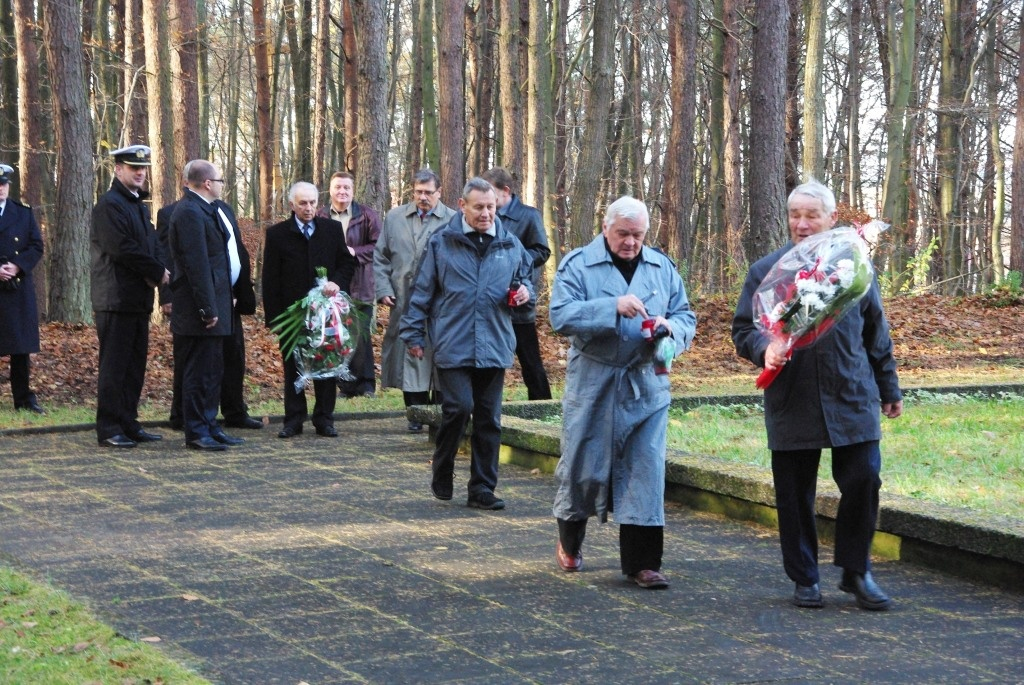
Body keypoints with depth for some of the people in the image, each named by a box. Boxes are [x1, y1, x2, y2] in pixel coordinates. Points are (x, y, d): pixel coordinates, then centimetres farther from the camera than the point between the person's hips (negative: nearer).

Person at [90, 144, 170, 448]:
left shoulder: (140, 204, 19)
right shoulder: (109, 204, -10)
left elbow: (149, 246, 20)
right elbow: (121, 249, -19)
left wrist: (155, 272, -2)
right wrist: (157, 272, -13)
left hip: (138, 298, 9)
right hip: (117, 298, -9)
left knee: (135, 366, 11)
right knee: (114, 366, -5)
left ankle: (128, 424, 17)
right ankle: (108, 430, 0)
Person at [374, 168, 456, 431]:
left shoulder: (453, 221, 0)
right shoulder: (394, 218, 12)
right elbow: (380, 258, 15)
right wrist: (383, 289, 4)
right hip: (404, 302, 3)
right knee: (409, 359, 2)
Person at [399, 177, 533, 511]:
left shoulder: (510, 245, 9)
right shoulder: (441, 243, 0)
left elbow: (525, 277, 24)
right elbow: (422, 291, 4)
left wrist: (525, 291, 0)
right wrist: (413, 333, 3)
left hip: (494, 346, 4)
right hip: (453, 345, -3)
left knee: (489, 419, 5)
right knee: (458, 407, -14)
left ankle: (482, 490, 13)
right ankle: (441, 474, 9)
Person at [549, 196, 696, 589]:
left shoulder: (662, 268, 9)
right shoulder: (577, 264, -3)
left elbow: (686, 318, 10)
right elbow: (561, 316, -15)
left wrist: (670, 327, -14)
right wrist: (613, 307, -25)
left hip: (647, 386, 3)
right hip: (593, 383, -3)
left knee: (646, 470, -1)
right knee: (583, 466, 7)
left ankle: (641, 562, 4)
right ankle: (569, 545, 30)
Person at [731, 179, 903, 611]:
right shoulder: (766, 270, 3)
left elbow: (876, 335, 16)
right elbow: (743, 329, 5)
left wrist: (888, 389, 19)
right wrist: (764, 349, -17)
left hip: (852, 399, 1)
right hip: (791, 406, -1)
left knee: (863, 480, -4)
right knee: (795, 495, 4)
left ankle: (856, 572, 13)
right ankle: (804, 579, 18)